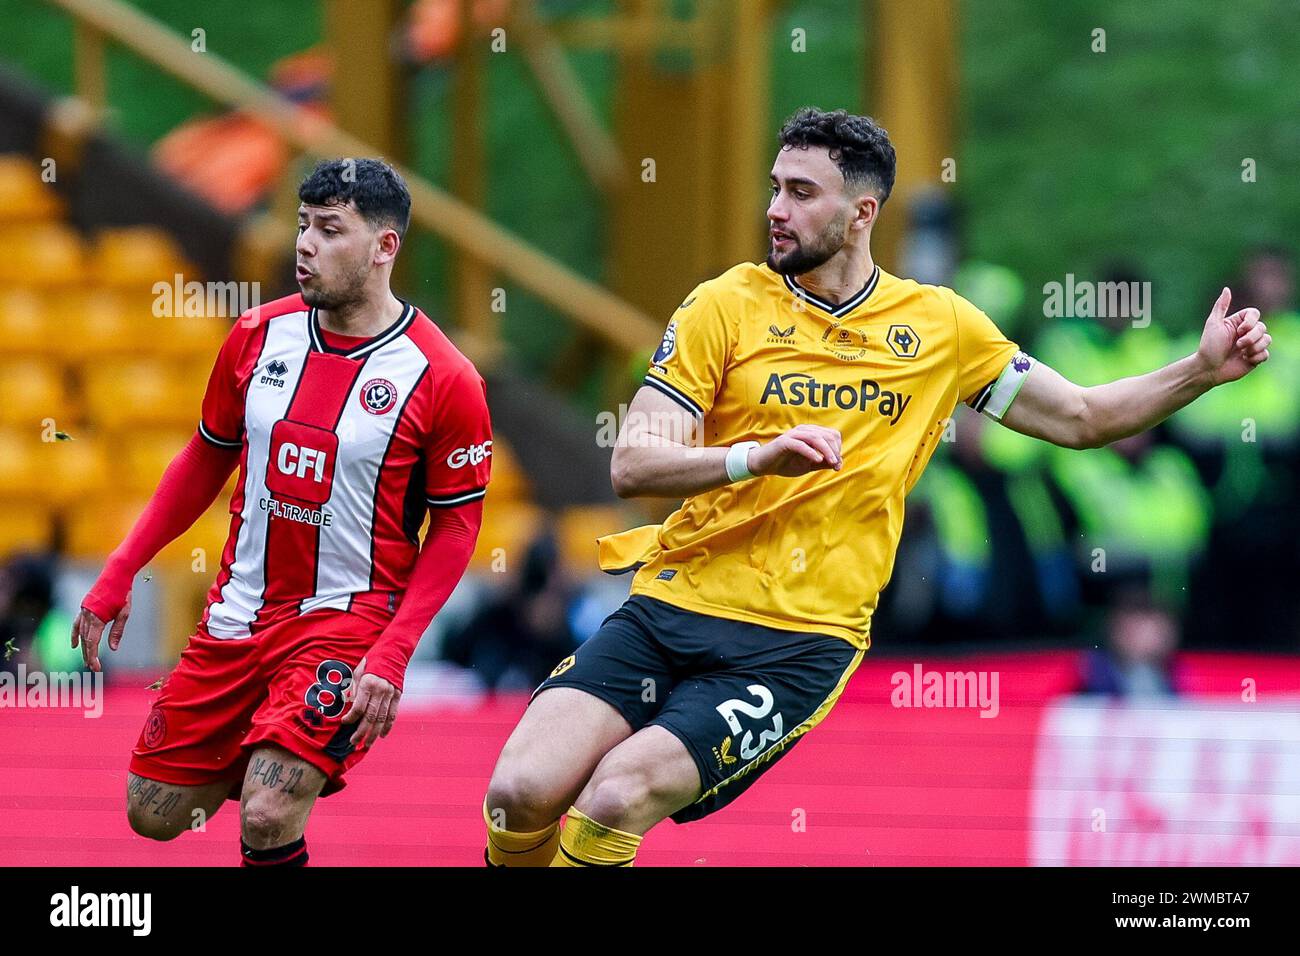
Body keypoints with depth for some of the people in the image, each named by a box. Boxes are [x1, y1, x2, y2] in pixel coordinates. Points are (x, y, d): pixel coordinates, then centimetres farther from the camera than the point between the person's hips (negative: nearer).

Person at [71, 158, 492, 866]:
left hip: (347, 619, -5)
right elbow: (207, 459, 14)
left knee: (266, 818, -23)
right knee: (153, 815, 8)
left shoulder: (442, 380, -13)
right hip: (239, 613, 5)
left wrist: (391, 657, -17)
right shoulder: (259, 335, 0)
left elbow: (457, 526, -7)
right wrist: (118, 574, 9)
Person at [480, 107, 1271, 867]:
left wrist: (1202, 371, 3)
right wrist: (760, 455, -22)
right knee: (522, 792, -17)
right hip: (672, 606, 1)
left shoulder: (941, 327, 7)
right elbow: (632, 465, -4)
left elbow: (1083, 418, 18)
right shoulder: (728, 305, 2)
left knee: (615, 800, -24)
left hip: (803, 643, -1)